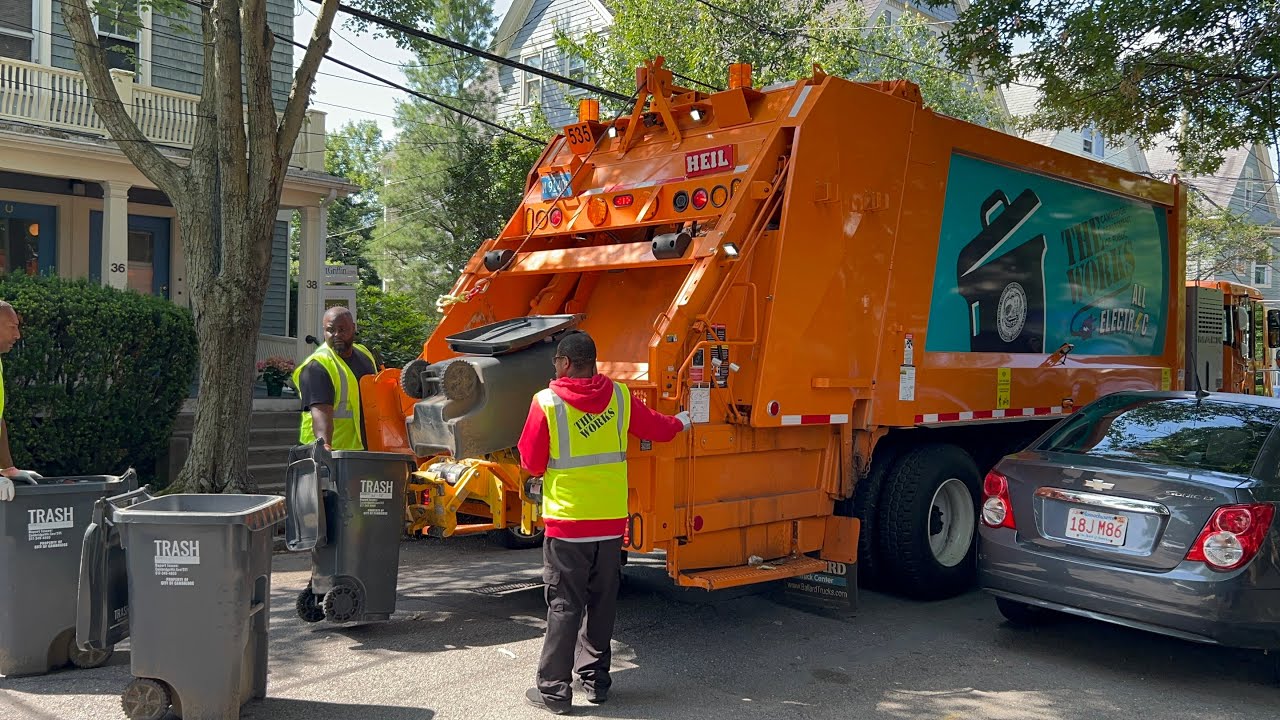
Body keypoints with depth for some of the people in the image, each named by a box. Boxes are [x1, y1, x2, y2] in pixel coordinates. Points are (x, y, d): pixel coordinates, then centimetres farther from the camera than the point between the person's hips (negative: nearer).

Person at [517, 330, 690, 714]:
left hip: (567, 523, -4)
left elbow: (531, 462, -5)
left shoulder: (547, 402, -11)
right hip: (612, 522, 4)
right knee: (602, 603, 15)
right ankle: (596, 680, 26)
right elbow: (659, 429, 14)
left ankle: (554, 690, 8)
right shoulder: (619, 397, 0)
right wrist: (681, 421, 34)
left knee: (563, 606, 4)